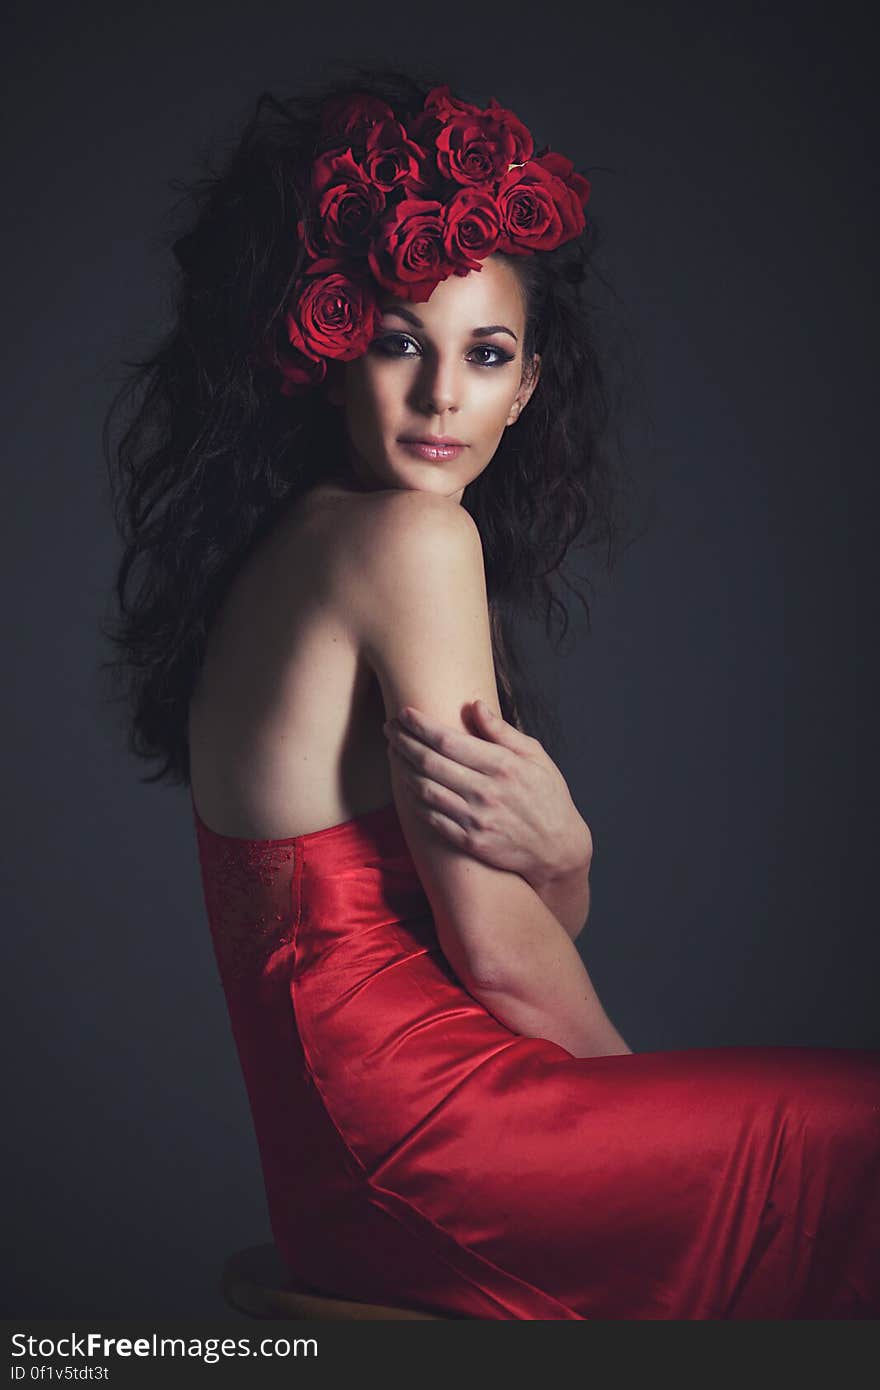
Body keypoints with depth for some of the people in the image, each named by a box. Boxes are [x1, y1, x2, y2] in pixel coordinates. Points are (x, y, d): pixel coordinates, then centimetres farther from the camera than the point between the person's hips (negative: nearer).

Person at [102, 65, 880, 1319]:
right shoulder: (415, 536, -15)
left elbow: (549, 917, 9)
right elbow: (497, 947, -14)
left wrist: (556, 846, -14)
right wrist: (630, 1086, 4)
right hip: (422, 1133, -9)